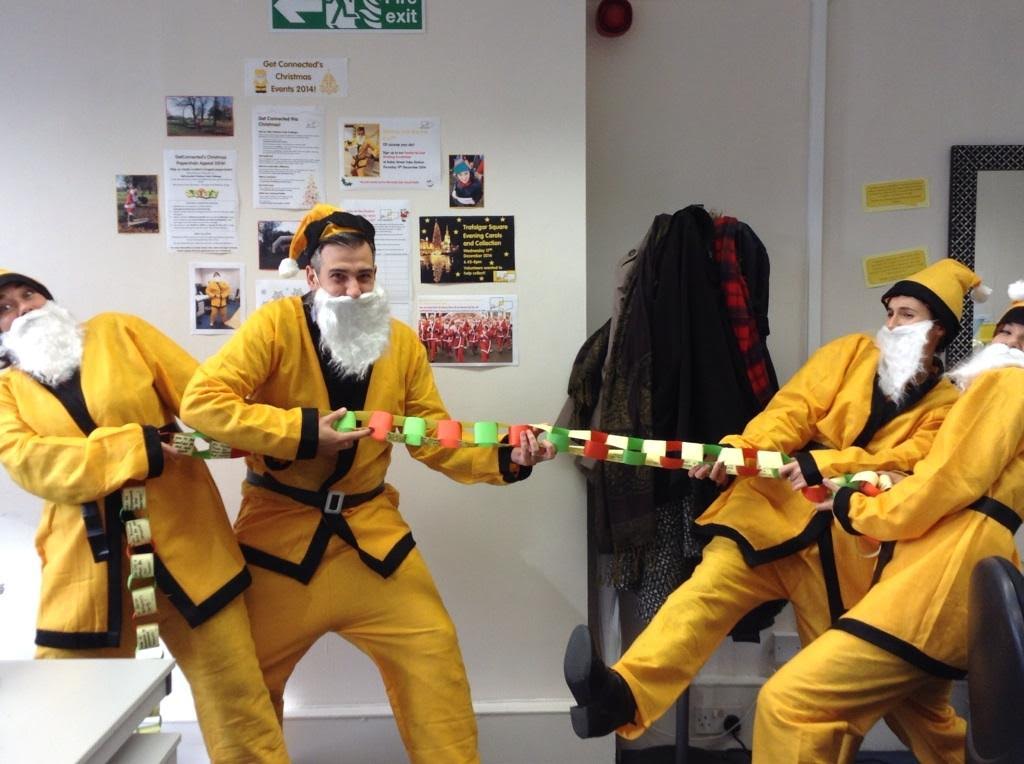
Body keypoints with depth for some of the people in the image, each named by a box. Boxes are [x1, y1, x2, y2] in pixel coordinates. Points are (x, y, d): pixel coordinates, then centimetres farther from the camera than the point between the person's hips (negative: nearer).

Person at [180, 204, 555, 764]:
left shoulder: (401, 343, -1)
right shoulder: (276, 325, -13)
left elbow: (436, 439, -1)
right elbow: (200, 402, -20)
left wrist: (504, 459, -17)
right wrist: (302, 431, -25)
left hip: (369, 530, 3)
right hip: (281, 532, -2)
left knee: (433, 654, 5)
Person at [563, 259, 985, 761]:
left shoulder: (946, 406, 10)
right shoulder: (851, 352, 12)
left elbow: (906, 465, -8)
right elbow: (793, 410, -1)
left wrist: (823, 466, -26)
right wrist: (740, 448, -21)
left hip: (852, 541, 1)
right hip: (781, 506, 0)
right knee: (714, 580, -25)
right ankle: (623, 694, -38)